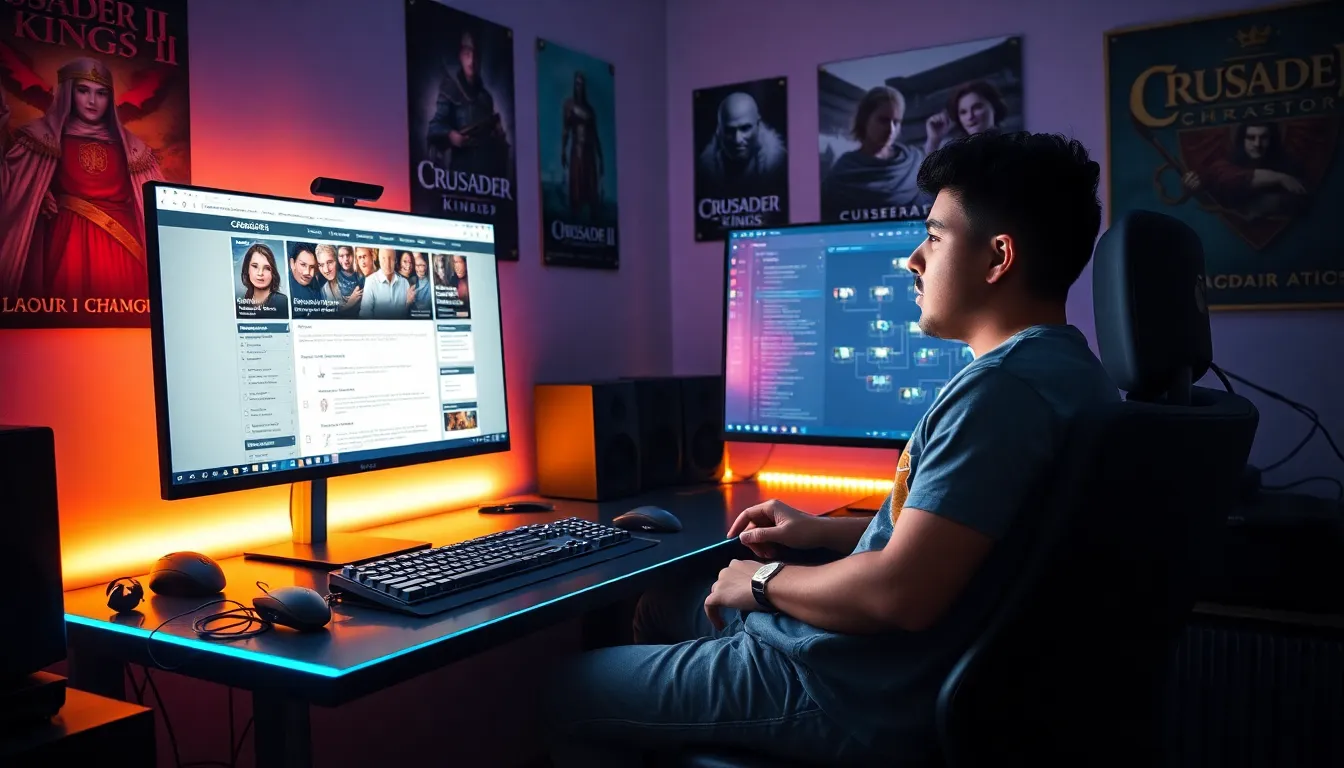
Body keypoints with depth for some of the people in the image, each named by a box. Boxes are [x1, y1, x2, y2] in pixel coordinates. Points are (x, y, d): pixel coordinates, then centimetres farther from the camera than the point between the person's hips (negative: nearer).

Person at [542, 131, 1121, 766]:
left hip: (867, 697, -10)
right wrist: (825, 531, 13)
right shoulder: (1068, 370, 8)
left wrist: (764, 583, -14)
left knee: (570, 691, 6)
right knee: (662, 604, 26)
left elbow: (900, 593, -32)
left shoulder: (1003, 385, -26)